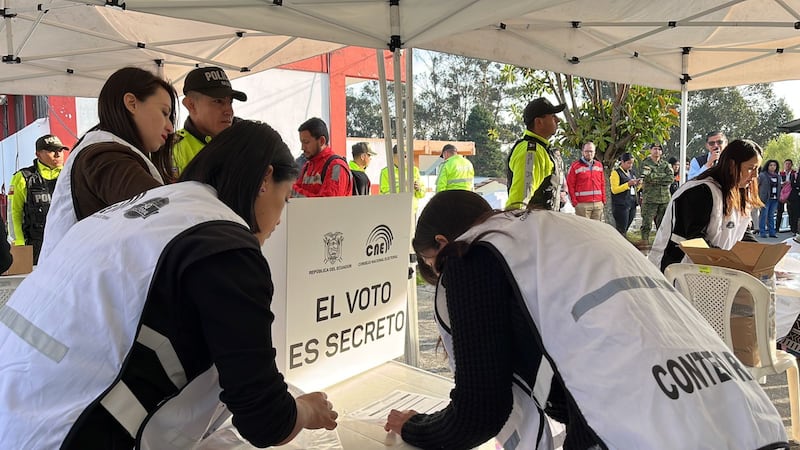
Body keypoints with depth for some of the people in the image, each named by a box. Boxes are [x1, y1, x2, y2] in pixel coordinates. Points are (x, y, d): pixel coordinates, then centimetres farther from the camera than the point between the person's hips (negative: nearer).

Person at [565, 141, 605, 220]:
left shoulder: (599, 165, 15)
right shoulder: (575, 166, -1)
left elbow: (602, 184, 17)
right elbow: (570, 185, -4)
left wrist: (603, 200, 10)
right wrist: (575, 202, -9)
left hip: (598, 204, 5)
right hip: (582, 204, -5)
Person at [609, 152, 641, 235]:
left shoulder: (632, 172, 17)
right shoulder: (616, 172, -5)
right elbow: (614, 190, -12)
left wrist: (638, 185, 3)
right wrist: (628, 184, -19)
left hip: (632, 205, 7)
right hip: (621, 205, -7)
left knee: (625, 229, 10)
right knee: (621, 229, -9)